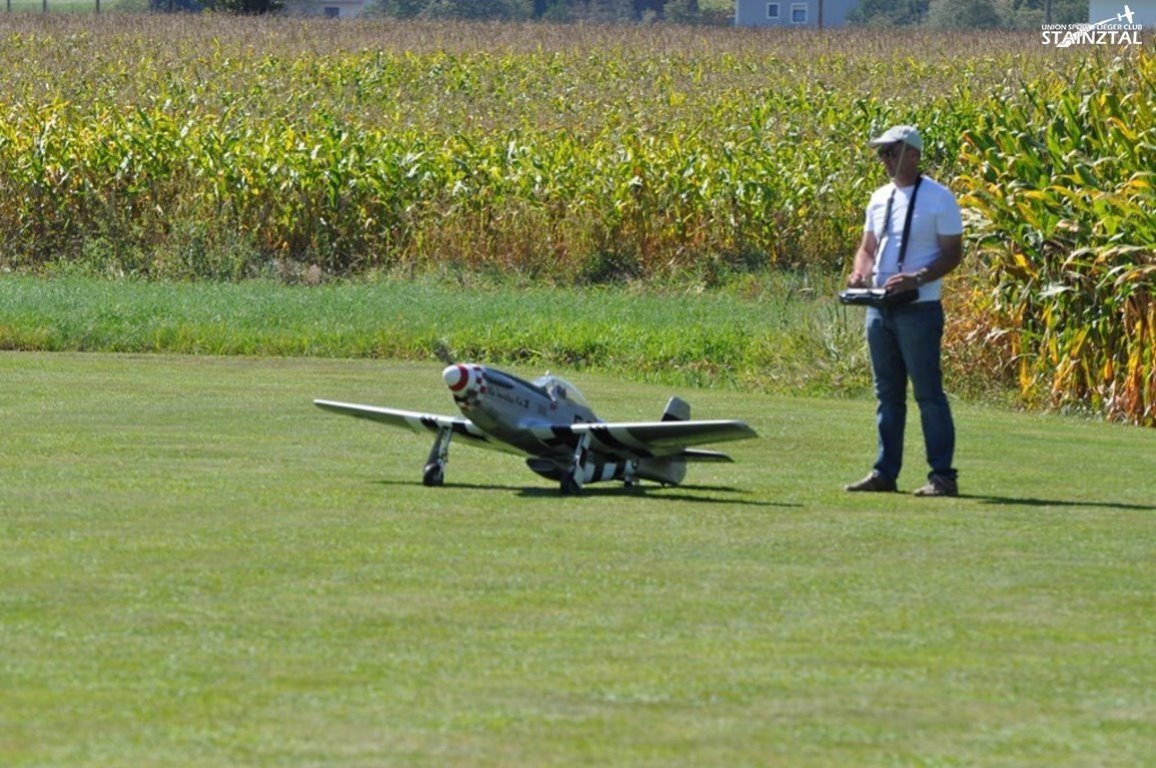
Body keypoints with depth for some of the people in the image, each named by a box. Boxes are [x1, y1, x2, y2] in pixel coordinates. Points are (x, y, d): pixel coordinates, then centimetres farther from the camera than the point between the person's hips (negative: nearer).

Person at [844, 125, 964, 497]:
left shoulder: (938, 199, -7)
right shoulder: (880, 198, 14)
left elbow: (952, 253, -8)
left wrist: (916, 278, -23)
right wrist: (860, 272, -2)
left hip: (919, 309, -7)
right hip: (879, 309, 7)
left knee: (928, 393, -7)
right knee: (887, 394, 11)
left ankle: (943, 476, -5)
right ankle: (885, 472, 16)